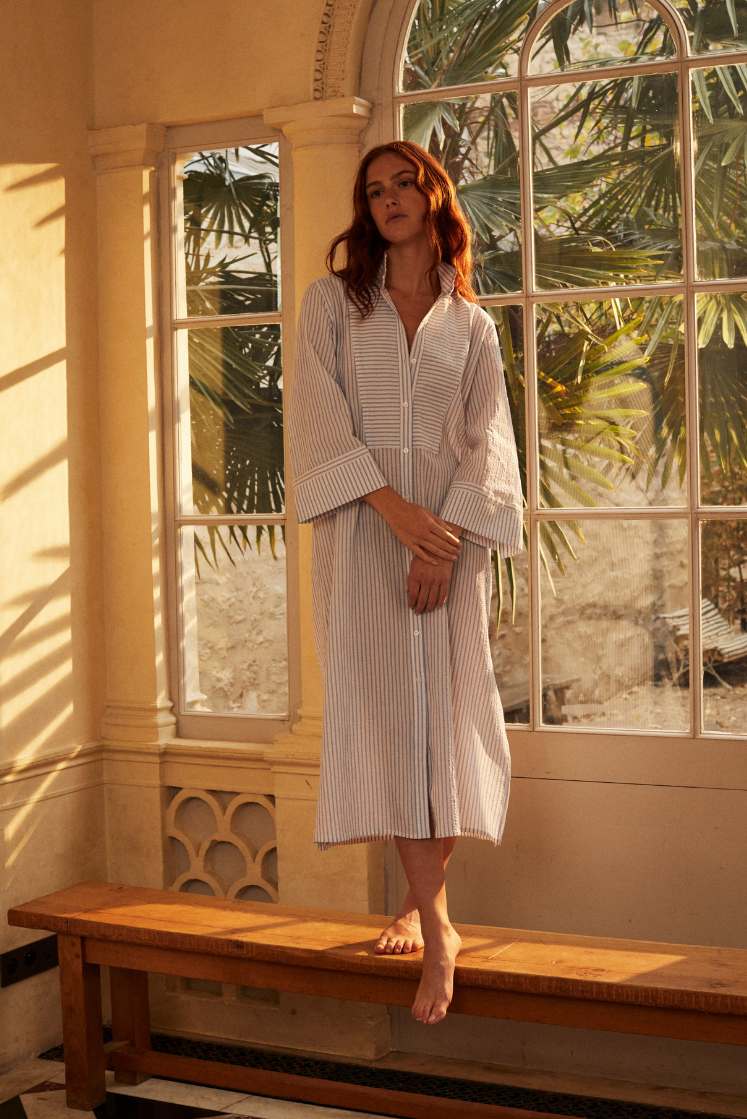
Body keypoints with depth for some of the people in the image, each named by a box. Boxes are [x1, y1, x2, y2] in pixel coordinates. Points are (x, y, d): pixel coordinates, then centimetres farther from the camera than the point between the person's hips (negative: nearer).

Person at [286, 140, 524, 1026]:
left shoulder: (470, 324, 13)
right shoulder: (332, 301, 9)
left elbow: (486, 440, 3)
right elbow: (319, 419, -2)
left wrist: (446, 540, -12)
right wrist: (395, 508, -15)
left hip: (449, 533, 1)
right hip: (362, 531, -1)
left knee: (444, 711, -1)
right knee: (386, 710, -7)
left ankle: (419, 900, 15)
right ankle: (436, 927, -6)